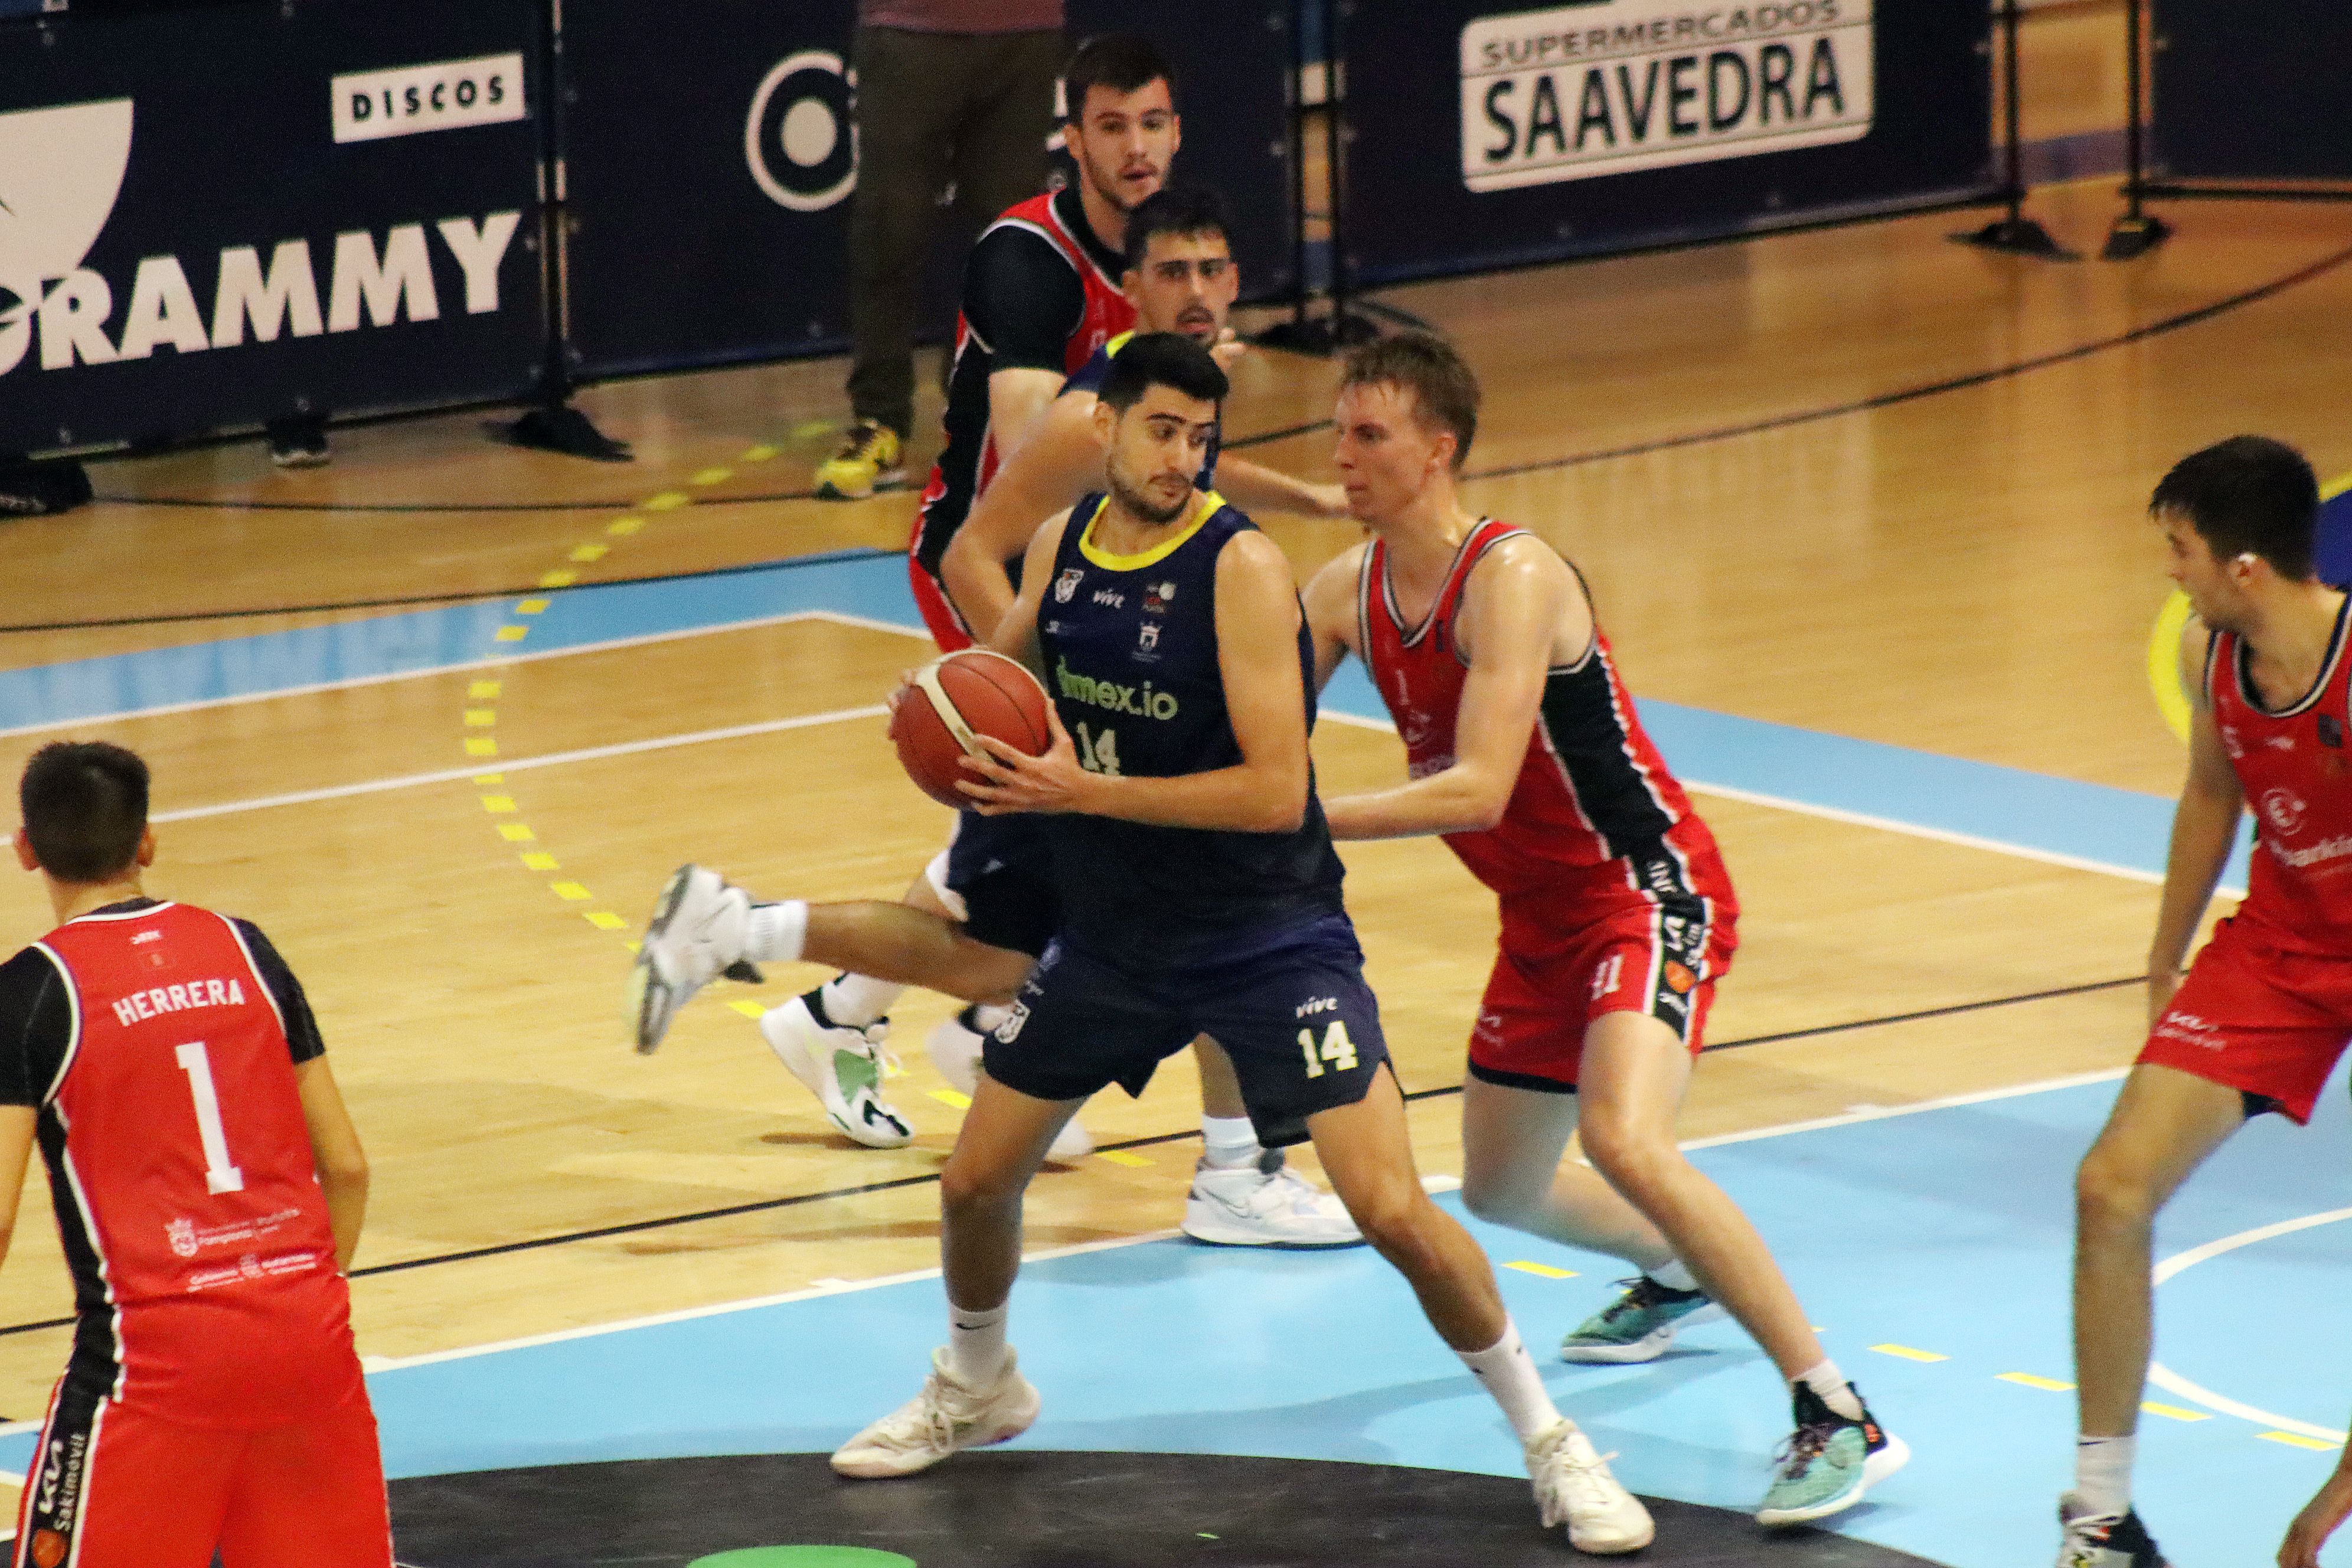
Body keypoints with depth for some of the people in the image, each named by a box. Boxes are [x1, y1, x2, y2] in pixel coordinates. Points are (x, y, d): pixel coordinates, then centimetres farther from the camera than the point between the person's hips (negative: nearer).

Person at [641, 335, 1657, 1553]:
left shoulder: (1240, 567, -21)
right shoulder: (1060, 546, -2)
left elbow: (1275, 792, -27)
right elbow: (1009, 665, 21)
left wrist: (1081, 791, -26)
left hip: (1268, 940, -6)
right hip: (1109, 935, 6)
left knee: (1392, 1210, -16)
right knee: (975, 1179, 13)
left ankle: (1551, 1447, 1)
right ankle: (975, 1391, 43)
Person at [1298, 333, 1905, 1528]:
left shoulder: (1512, 578, -25)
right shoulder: (1349, 589, 1)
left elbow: (1475, 792, -33)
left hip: (1650, 892, -9)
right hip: (1545, 918, 9)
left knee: (1623, 1142, -31)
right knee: (1501, 1190, 21)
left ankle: (1838, 1417, -27)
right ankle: (1675, 1277, 54)